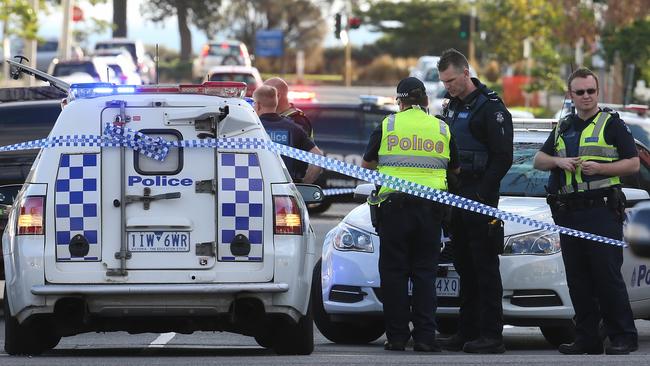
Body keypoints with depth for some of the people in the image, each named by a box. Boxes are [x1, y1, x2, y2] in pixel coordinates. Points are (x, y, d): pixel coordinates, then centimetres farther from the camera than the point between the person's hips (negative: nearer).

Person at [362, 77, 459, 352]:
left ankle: (397, 336, 1)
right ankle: (425, 337, -3)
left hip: (393, 204, -2)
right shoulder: (442, 129, 9)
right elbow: (455, 170, 16)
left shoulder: (388, 126, 3)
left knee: (394, 272, 4)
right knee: (424, 272, 5)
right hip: (430, 207, 2)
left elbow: (367, 165, 10)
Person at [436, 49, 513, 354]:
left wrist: (481, 194, -18)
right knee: (465, 268, 10)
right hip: (456, 197, 8)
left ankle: (491, 335, -7)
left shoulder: (490, 107, -10)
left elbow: (503, 157, -14)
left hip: (480, 199, -8)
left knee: (485, 268, -7)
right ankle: (467, 332, 14)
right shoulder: (452, 106, 16)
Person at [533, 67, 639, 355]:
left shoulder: (612, 124, 2)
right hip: (568, 211, 6)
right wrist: (558, 161, -1)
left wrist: (600, 167, -15)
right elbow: (537, 161, 20)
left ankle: (623, 337, -6)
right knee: (578, 279, 6)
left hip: (602, 211, -6)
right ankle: (587, 338, 11)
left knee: (608, 276, -9)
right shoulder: (563, 128, 19)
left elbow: (633, 164, -2)